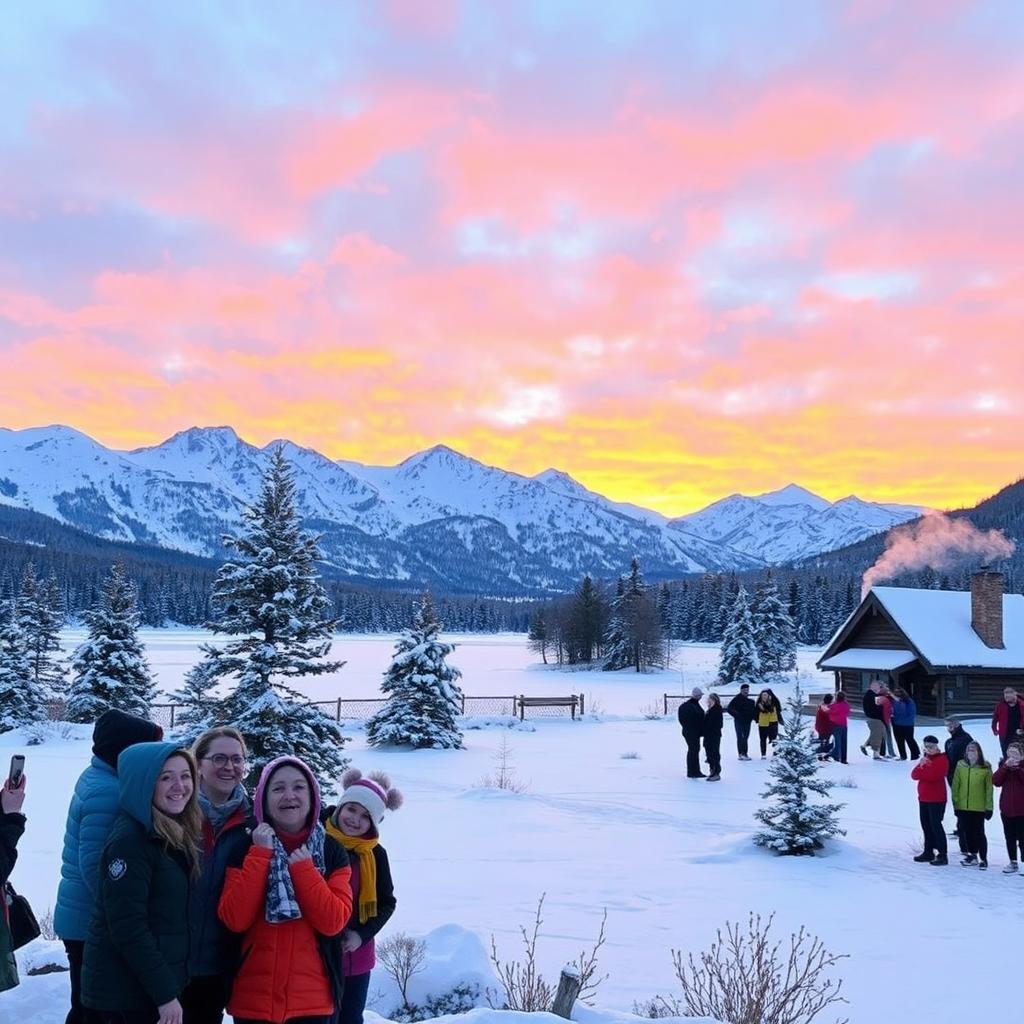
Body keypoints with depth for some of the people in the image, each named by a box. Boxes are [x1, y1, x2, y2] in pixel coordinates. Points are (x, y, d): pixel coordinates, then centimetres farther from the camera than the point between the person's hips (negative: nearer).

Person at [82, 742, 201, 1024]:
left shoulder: (178, 835, 6)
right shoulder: (129, 841, -19)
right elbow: (128, 927, -22)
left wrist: (170, 986, 8)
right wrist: (165, 993, -21)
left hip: (158, 983, 8)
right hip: (125, 992, -8)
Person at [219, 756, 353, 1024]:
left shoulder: (332, 852, 1)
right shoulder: (246, 848, 0)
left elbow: (334, 921, -9)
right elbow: (235, 920, -10)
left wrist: (302, 868, -14)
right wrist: (261, 855, -13)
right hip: (252, 1000, 0)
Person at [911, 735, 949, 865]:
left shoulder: (942, 760, -10)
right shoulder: (924, 758, 15)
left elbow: (933, 775, -23)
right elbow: (914, 775, 4)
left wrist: (922, 768, -7)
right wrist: (921, 765, -14)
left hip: (936, 799, -8)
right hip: (923, 798, 8)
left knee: (936, 826, -9)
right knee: (926, 825, 14)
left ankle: (942, 855, -5)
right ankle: (928, 852, 25)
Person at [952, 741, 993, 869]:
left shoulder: (985, 768, -7)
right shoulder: (960, 766, 0)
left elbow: (989, 789, -5)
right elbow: (955, 786, 4)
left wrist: (989, 807, -6)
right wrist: (956, 803, 3)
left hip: (979, 807, -3)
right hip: (963, 807, 3)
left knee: (979, 833, 2)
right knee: (967, 832, 13)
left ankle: (983, 858, 14)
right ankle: (972, 855, 29)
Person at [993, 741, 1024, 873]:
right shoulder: (1004, 765, 7)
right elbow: (996, 781, -7)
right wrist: (1006, 766, -17)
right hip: (1006, 808, 4)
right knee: (1010, 837, 10)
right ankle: (1013, 862, 19)